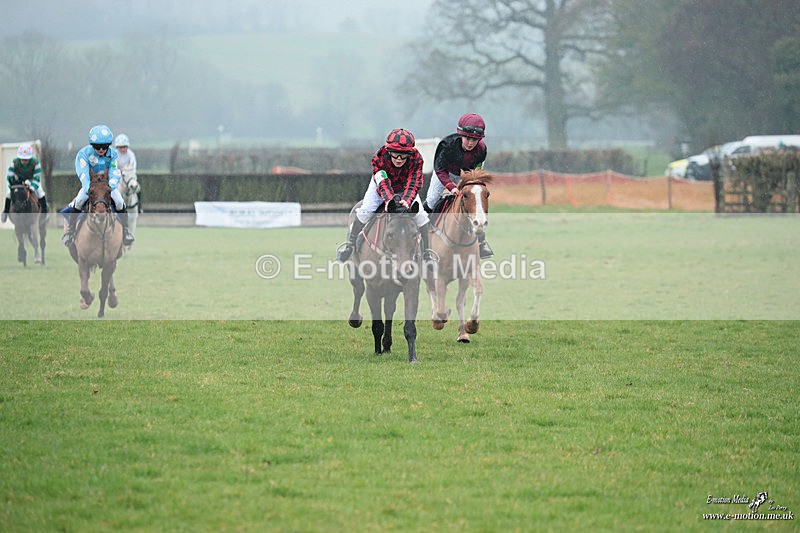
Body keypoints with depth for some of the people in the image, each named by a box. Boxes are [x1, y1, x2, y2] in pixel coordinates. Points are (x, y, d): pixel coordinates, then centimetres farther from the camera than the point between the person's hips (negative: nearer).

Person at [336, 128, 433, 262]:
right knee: (365, 211, -17)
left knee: (420, 214, -14)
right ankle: (350, 244, 4)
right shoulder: (379, 158, -36)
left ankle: (427, 252, 3)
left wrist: (406, 201, -56)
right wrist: (389, 200, -61)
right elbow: (382, 184, -43)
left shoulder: (416, 159, -33)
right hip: (381, 186, -1)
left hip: (405, 189, 1)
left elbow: (413, 184, -37)